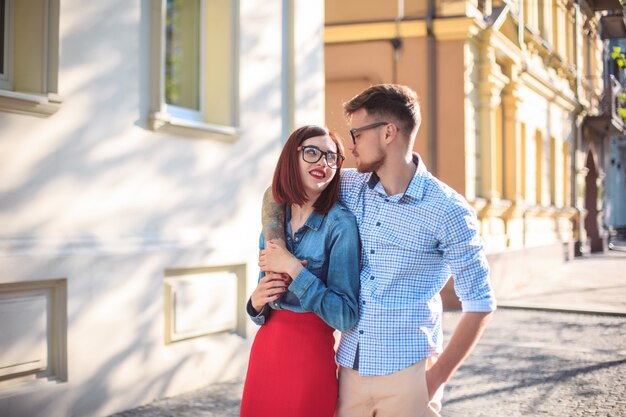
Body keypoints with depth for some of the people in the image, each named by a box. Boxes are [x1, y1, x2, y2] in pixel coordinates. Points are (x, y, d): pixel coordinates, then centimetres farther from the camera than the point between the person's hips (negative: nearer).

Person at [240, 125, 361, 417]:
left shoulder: (340, 224, -12)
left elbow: (346, 316, -18)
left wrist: (294, 268, -18)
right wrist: (256, 302, -7)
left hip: (311, 357, -6)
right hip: (264, 353, 6)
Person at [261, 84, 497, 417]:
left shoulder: (448, 210, -10)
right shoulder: (349, 186, 3)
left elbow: (479, 303, -7)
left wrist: (438, 375, -10)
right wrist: (275, 245, -4)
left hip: (407, 374, -4)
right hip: (350, 367, 4)